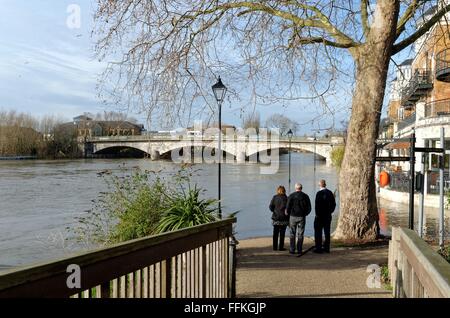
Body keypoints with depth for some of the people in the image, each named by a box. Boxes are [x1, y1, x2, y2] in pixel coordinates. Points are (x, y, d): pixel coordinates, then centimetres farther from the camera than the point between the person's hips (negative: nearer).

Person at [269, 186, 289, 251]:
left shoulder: (274, 197, 0)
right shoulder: (285, 198, -7)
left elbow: (270, 206, -5)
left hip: (275, 217, 3)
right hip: (283, 218, -2)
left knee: (275, 233, 9)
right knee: (282, 233, 4)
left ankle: (275, 247, 12)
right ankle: (281, 247, 6)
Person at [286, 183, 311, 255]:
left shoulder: (291, 196, -4)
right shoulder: (305, 196, 1)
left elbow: (288, 207, -7)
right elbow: (309, 208, 2)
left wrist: (288, 214, 10)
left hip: (293, 216, -1)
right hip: (302, 217, 1)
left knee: (292, 234, 7)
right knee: (300, 234, 5)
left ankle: (292, 250, 5)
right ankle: (299, 250, 3)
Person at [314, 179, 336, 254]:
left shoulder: (319, 193, -15)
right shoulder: (330, 193, 5)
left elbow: (317, 205, -18)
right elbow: (333, 204, 8)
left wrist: (317, 214, -10)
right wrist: (330, 212, 15)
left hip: (320, 216, -6)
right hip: (328, 216, 6)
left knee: (318, 232, 1)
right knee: (327, 232, 12)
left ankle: (318, 248, 1)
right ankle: (326, 248, 17)